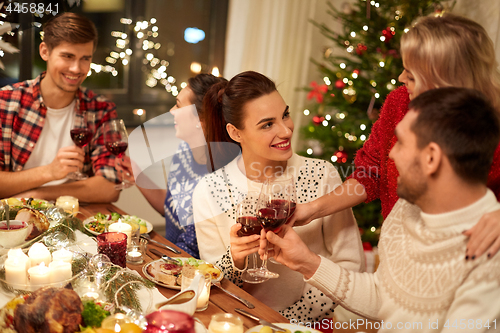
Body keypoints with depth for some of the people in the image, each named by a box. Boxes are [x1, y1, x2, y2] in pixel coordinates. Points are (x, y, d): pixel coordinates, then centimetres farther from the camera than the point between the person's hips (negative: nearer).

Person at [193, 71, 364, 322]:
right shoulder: (209, 192, -7)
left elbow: (351, 264, -4)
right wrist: (235, 260, -20)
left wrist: (288, 317, -13)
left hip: (313, 321, 1)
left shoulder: (322, 176, -6)